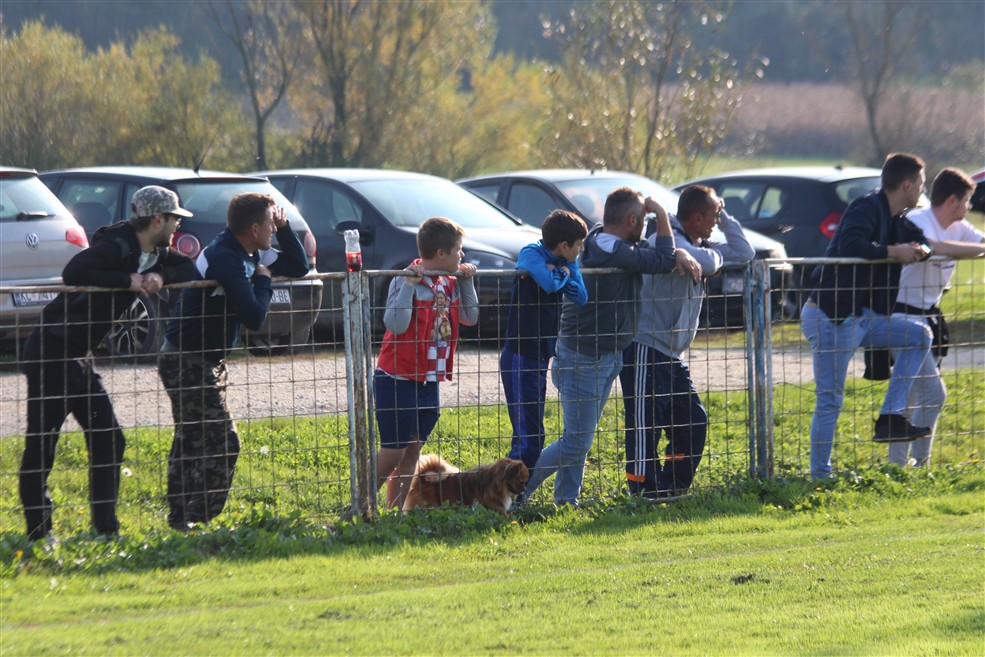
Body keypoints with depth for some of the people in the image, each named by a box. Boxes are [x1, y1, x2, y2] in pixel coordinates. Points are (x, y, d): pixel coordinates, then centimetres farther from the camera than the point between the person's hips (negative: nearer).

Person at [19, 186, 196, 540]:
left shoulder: (153, 253, 8)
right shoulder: (116, 246, -20)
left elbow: (189, 268, 6)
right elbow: (74, 272, -35)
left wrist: (160, 276, -14)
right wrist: (129, 281, -28)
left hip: (79, 358, 10)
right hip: (51, 353, -10)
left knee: (108, 440, 8)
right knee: (40, 445, -5)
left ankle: (105, 525, 12)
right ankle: (38, 533, -1)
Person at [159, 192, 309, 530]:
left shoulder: (247, 255, 6)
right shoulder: (224, 259, -24)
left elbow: (298, 267, 15)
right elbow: (254, 317, -29)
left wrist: (284, 228, 3)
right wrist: (263, 280, -13)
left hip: (202, 361, 11)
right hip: (188, 362, -11)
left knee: (191, 442, 16)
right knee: (221, 443, -13)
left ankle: (179, 520, 23)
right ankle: (197, 521, -15)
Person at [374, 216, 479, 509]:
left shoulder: (449, 284, 8)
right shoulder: (405, 282, -15)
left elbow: (470, 318, 13)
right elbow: (396, 325, -26)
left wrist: (466, 282, 5)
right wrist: (409, 284, -28)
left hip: (429, 382, 8)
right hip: (398, 380, -8)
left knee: (412, 452, 9)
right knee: (393, 453, -7)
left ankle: (396, 511, 14)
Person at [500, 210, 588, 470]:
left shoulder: (565, 261, 8)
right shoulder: (531, 254, -16)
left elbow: (580, 298, -1)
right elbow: (549, 283, -33)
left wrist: (565, 272, -15)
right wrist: (563, 273, -13)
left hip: (540, 358, 9)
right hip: (520, 358, -9)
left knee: (531, 437, 17)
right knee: (529, 439, -13)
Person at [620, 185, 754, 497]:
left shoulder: (697, 244, 14)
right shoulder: (668, 240, -17)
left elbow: (745, 254, 14)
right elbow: (705, 263, -34)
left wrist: (725, 218, 8)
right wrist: (715, 255, -11)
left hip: (671, 354, 10)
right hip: (644, 347, -10)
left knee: (693, 420, 11)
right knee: (645, 425, -9)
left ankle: (672, 488, 18)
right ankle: (644, 494, -7)